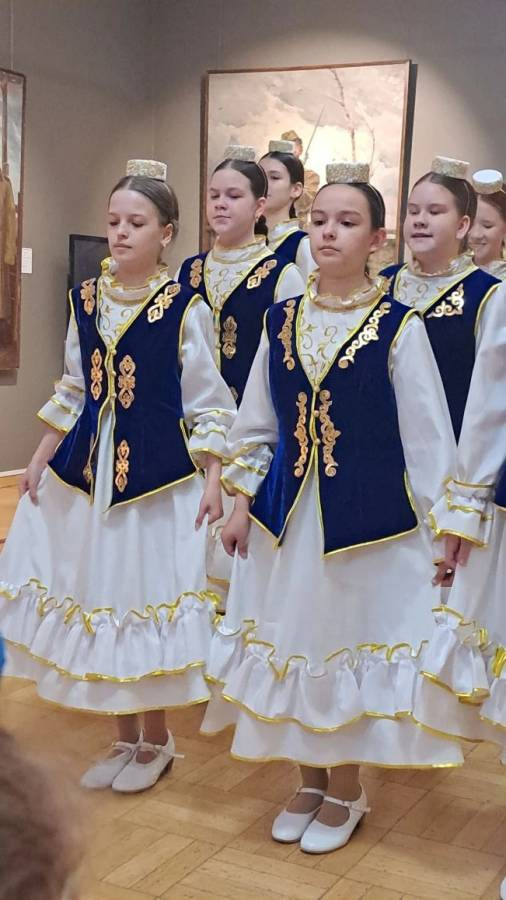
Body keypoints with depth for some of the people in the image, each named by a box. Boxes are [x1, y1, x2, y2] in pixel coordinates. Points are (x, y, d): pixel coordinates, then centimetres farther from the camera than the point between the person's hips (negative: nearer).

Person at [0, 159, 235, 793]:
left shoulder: (185, 309, -7)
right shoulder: (86, 300, 7)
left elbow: (206, 403, -6)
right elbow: (73, 393, 14)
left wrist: (213, 480, -12)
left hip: (158, 474, -5)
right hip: (86, 469, 5)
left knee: (146, 597, 2)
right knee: (98, 597, 11)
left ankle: (156, 740, 22)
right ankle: (125, 737, 28)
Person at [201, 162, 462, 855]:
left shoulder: (398, 327, -7)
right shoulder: (281, 321, 5)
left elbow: (426, 434, -5)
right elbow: (256, 421, 11)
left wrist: (434, 528, -6)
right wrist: (242, 502, 9)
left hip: (368, 513, -4)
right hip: (287, 511, 4)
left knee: (349, 643, 7)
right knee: (294, 639, 12)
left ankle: (345, 793, 27)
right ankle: (312, 779, 33)